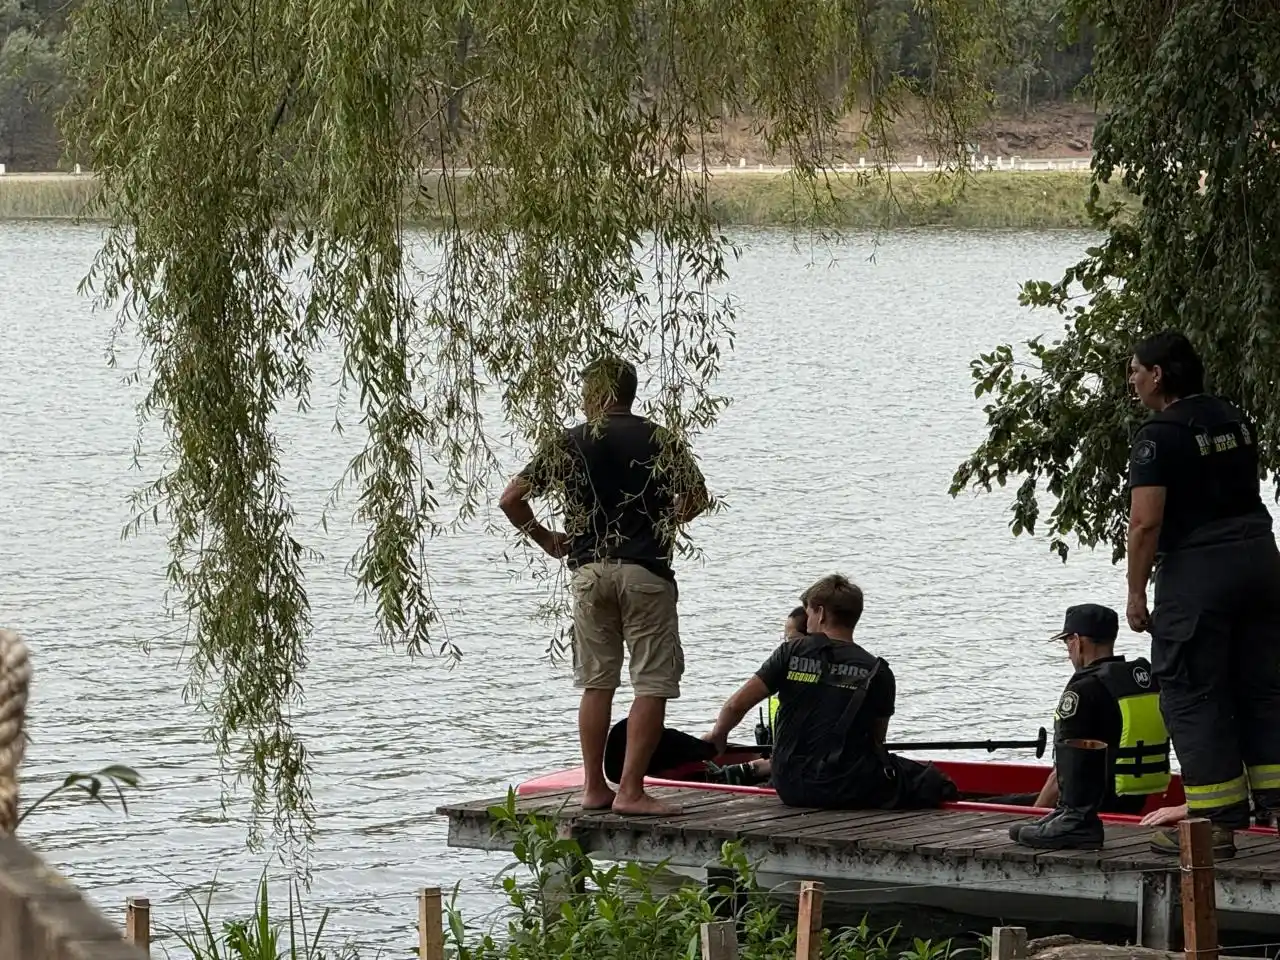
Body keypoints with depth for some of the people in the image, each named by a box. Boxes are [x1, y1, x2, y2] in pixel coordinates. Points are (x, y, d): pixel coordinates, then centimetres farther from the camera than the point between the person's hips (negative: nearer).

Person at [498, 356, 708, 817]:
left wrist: (545, 540, 16)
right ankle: (631, 790, -8)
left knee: (596, 683, 13)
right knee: (652, 684, -1)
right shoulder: (659, 442, 1)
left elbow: (511, 499, 2)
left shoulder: (568, 444, 4)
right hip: (645, 571, -3)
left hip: (589, 570, 3)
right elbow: (696, 498, -3)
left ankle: (595, 787, 13)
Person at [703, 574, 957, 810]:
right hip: (846, 790, -4)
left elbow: (736, 705, -1)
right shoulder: (876, 671, -2)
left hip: (789, 789, 4)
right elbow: (876, 741, 7)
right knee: (931, 780, 6)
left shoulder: (791, 653, 0)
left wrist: (717, 735, 19)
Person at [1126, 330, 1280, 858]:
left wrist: (1136, 593, -11)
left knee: (1193, 696, 0)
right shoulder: (1235, 420, 12)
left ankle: (1215, 824, -1)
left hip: (1196, 568, -7)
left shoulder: (1159, 435, -12)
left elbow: (1146, 522, -18)